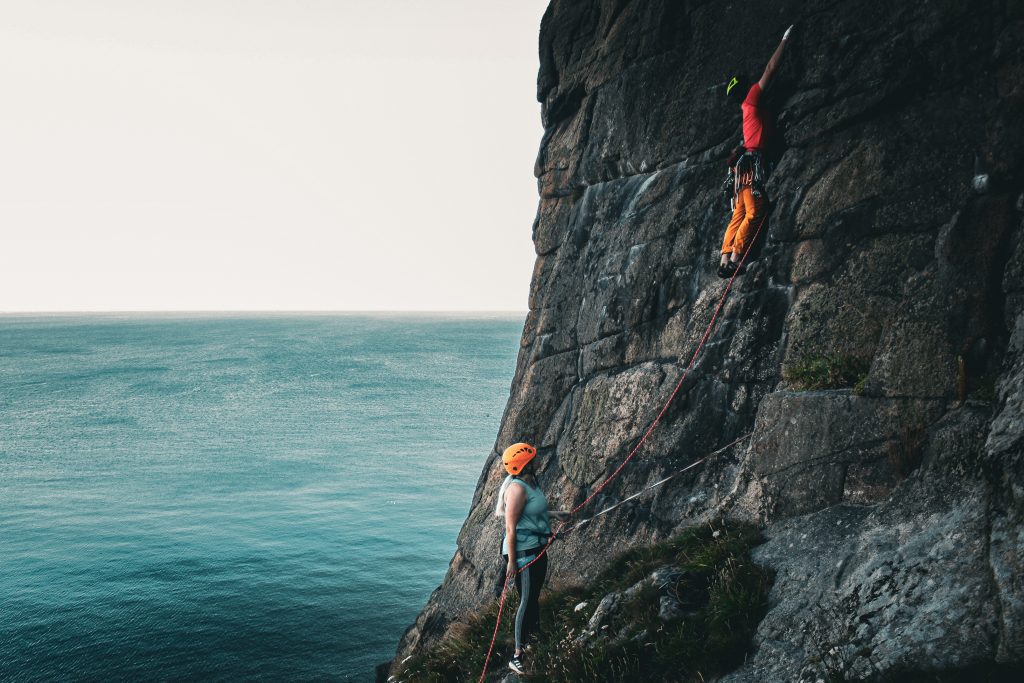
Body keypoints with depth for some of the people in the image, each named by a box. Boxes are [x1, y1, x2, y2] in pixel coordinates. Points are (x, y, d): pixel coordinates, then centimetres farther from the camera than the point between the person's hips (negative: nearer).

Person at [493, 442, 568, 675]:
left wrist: (552, 514, 15)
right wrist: (511, 561, -23)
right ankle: (517, 657, 0)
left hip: (537, 549, 10)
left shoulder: (531, 483, 8)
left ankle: (533, 635, 40)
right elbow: (510, 527, -23)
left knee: (534, 596, 22)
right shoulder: (517, 489, -22)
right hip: (523, 552, -10)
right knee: (526, 601, -7)